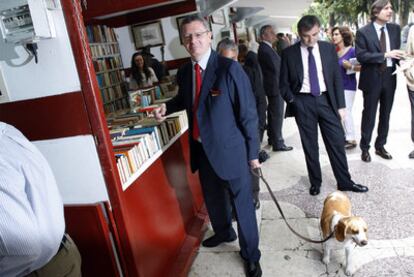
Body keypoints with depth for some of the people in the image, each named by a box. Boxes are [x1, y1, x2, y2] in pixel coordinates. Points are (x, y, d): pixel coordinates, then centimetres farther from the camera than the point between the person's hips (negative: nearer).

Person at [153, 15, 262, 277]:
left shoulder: (229, 68, -17)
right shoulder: (184, 72, 2)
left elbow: (248, 113, -13)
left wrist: (253, 152, -10)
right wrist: (167, 107, 3)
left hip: (230, 149, -6)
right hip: (201, 149, 6)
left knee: (242, 204, 8)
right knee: (213, 197, 24)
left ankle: (251, 255, 31)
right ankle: (223, 232, 53)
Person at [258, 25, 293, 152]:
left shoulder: (266, 48, 13)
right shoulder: (265, 49, -19)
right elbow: (276, 68, -21)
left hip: (272, 87, 10)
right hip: (275, 87, -10)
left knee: (272, 114, 19)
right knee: (277, 115, -5)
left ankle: (272, 138, 31)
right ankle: (278, 143, 2)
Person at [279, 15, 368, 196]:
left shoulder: (328, 48, 3)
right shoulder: (289, 53, -3)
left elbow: (337, 77, 5)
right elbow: (283, 83, 2)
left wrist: (340, 105, 1)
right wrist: (292, 101, -10)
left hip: (326, 100, 2)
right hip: (303, 102, -2)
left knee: (337, 142, 6)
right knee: (310, 146, 8)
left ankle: (345, 182, 22)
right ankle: (315, 182, 25)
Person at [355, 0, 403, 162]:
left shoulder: (395, 29, 8)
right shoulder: (363, 32, -8)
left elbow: (397, 50, 15)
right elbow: (360, 56, -17)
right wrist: (384, 55, -22)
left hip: (389, 77, 5)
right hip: (372, 78, -5)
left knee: (386, 114, 12)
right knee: (369, 114, 3)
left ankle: (380, 146, 26)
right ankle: (365, 148, 16)